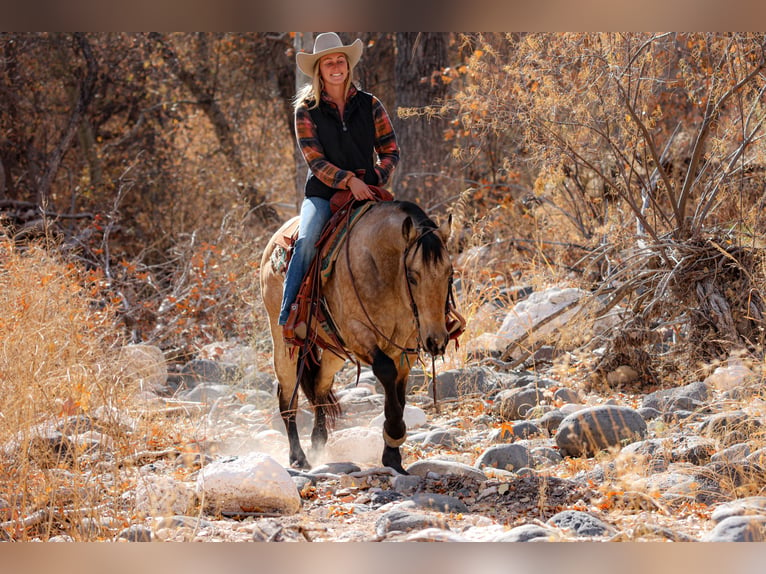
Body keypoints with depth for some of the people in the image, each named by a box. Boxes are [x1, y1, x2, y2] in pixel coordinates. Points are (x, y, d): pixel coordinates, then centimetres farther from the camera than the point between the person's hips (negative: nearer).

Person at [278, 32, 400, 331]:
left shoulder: (370, 105, 8)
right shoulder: (306, 111, 3)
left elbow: (390, 151, 11)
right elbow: (315, 160, -6)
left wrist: (376, 178, -9)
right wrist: (349, 180, -21)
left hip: (366, 192, 2)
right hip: (323, 193, -2)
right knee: (307, 240, -29)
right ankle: (288, 316, -28)